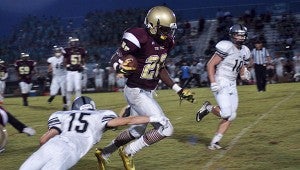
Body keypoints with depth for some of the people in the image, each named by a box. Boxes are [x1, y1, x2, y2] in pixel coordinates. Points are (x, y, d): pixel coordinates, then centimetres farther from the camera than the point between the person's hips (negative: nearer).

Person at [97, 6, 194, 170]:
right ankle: (128, 152, 5)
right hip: (136, 92, -9)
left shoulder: (165, 42, 0)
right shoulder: (139, 38, -25)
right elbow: (115, 59, -19)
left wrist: (178, 89, 14)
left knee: (136, 131, 23)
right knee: (165, 129, -13)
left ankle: (104, 152, 43)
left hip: (148, 92, 9)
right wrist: (122, 68, -43)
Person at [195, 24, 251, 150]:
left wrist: (245, 75, -3)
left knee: (231, 116, 3)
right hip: (221, 84, -8)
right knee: (226, 113, -20)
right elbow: (210, 64, -12)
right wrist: (213, 83, -20)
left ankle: (214, 142, 9)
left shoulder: (244, 51, 12)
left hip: (232, 85, 8)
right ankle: (208, 108, 10)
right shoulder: (226, 47, -12)